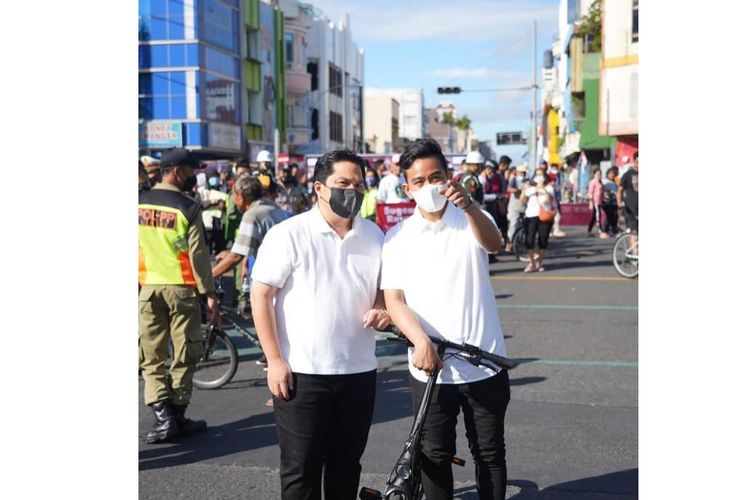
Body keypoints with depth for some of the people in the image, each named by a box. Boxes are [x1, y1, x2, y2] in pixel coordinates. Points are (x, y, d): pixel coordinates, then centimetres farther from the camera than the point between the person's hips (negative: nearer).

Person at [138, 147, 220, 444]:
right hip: (180, 288, -3)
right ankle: (178, 416, 13)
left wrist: (138, 282, 14)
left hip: (147, 288, 4)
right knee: (184, 355, 8)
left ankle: (163, 417, 1)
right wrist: (209, 294, -4)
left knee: (151, 357, 9)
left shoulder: (139, 204, 4)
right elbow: (198, 255, -10)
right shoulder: (188, 208, -9)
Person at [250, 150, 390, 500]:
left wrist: (382, 309, -4)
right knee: (301, 470, 5)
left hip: (358, 371, 4)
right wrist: (274, 360, -13)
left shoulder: (374, 235, 6)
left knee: (346, 464, 16)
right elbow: (261, 295, -9)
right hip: (301, 372, -4)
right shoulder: (289, 234, -9)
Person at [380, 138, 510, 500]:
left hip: (484, 364, 0)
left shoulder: (472, 221, -1)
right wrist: (421, 341, -24)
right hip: (429, 367, 1)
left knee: (490, 454, 13)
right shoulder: (397, 237, 1)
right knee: (435, 457, 12)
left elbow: (493, 244, -24)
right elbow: (393, 299, -5)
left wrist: (468, 205, -45)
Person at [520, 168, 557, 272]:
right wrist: (524, 190, -14)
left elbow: (550, 199, -15)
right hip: (531, 216, 1)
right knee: (529, 240, -9)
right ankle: (532, 263, 1)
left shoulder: (549, 187, 5)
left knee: (543, 241, 3)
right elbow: (522, 201, 0)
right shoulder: (530, 187, 9)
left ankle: (539, 262, 16)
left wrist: (543, 189, -27)